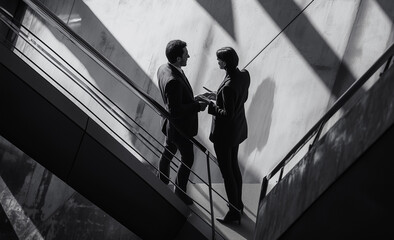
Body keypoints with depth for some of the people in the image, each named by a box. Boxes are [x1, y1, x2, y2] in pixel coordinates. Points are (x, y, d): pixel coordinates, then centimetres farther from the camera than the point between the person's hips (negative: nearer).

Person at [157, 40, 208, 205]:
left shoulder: (163, 69, -7)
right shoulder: (173, 81, -38)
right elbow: (175, 111, -32)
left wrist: (192, 100, 7)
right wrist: (197, 106, -24)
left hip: (170, 124, 9)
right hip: (180, 127, -9)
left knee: (168, 153, 28)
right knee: (187, 160, 13)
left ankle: (162, 185, 49)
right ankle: (180, 192, 31)